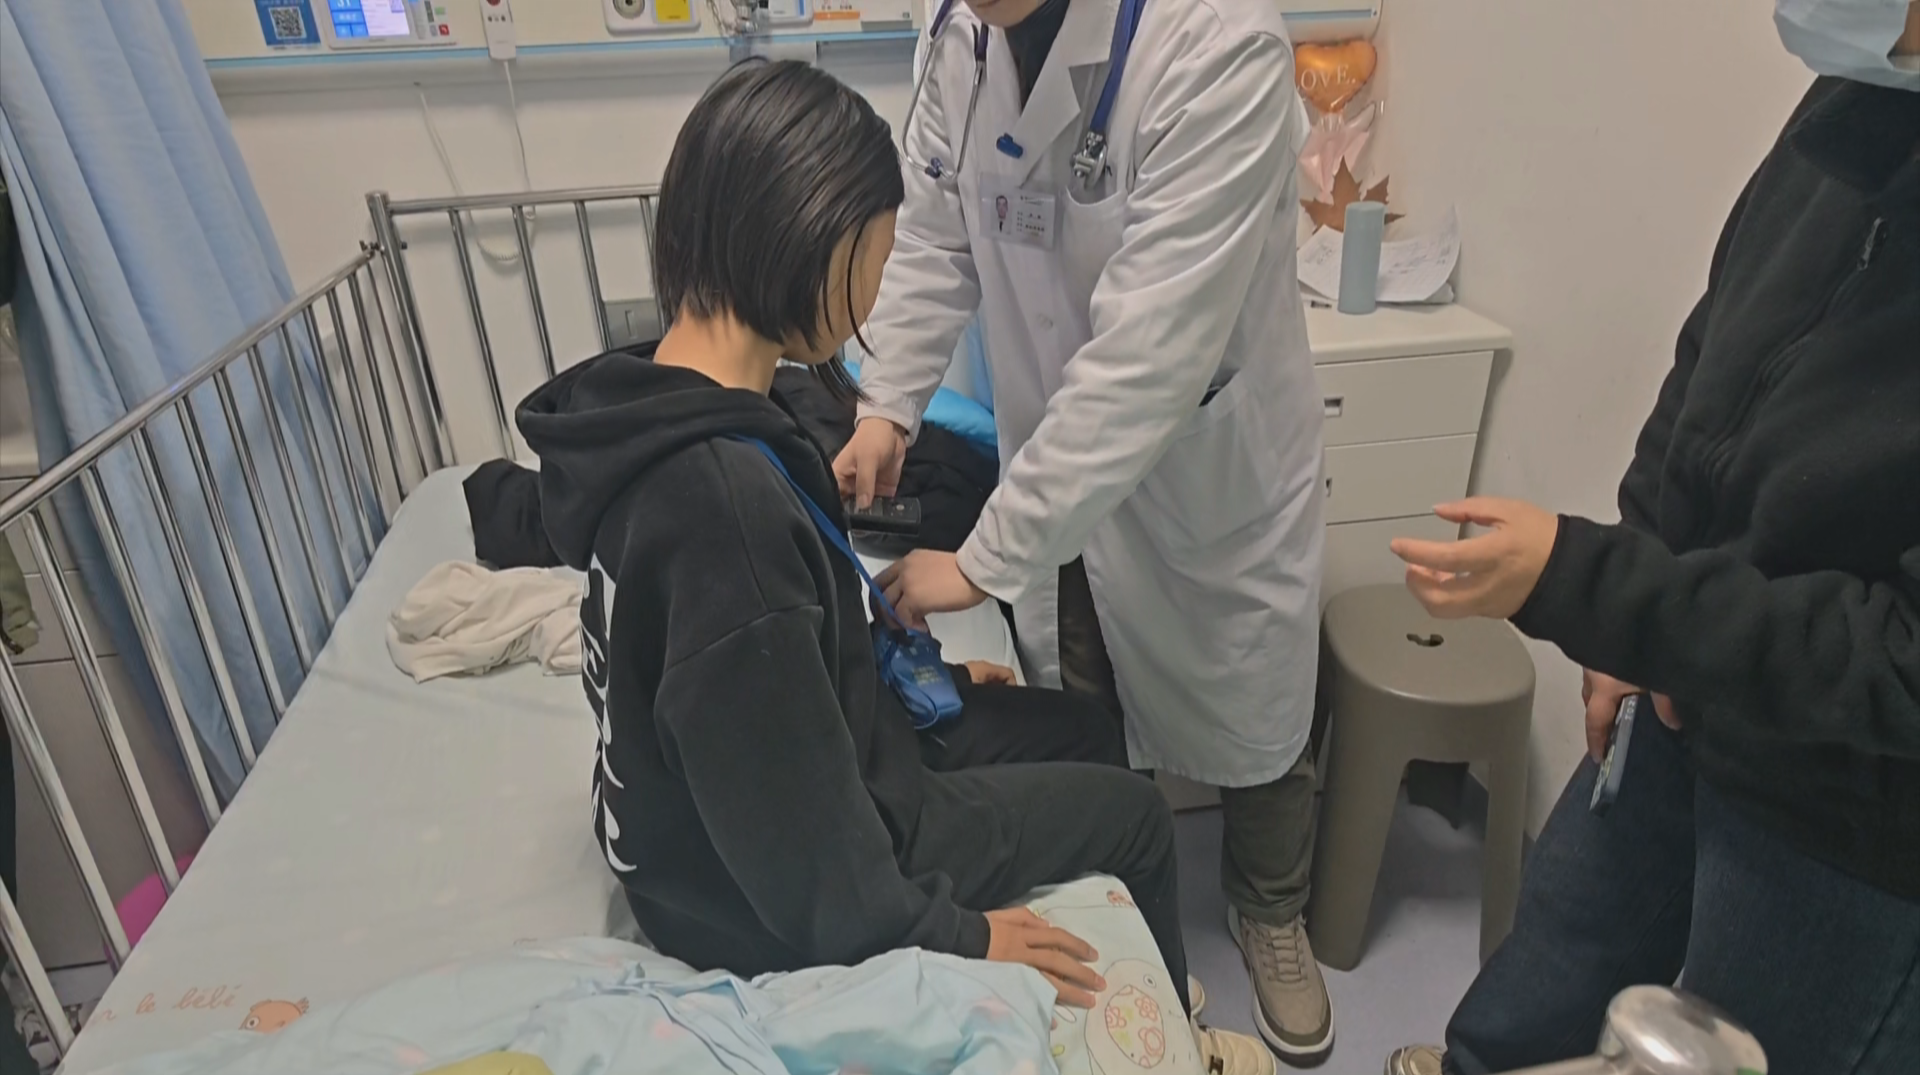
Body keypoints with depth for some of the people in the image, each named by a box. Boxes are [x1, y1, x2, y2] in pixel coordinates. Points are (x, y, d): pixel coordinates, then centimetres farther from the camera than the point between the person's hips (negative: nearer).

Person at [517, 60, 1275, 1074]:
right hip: (776, 896, -8)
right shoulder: (721, 492, -36)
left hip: (717, 820, 8)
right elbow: (790, 826, -28)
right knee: (1131, 813, 8)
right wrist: (951, 935, -15)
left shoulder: (661, 412, -5)